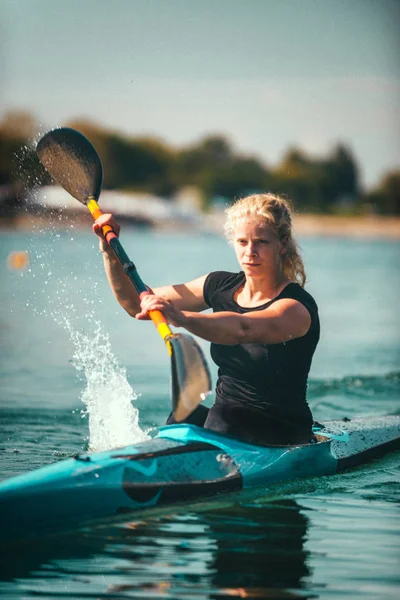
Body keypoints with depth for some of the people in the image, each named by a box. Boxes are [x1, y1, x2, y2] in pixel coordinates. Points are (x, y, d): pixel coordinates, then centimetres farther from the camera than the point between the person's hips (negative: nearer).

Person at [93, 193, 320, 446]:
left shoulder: (298, 307, -16)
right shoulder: (221, 286, 6)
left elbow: (242, 329, -40)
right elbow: (136, 304, 10)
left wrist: (181, 318, -56)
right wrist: (110, 251, -4)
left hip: (282, 435, -6)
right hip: (226, 419, 6)